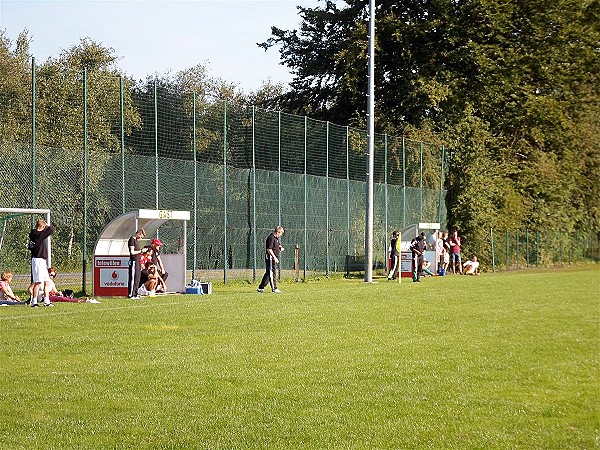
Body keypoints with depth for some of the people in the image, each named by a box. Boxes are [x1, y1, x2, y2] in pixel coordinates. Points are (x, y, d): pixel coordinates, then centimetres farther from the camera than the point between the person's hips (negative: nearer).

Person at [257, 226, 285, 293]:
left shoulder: (276, 238, 16)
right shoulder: (271, 238, -15)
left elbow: (279, 245, 32)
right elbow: (269, 249, -21)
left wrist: (281, 247, 7)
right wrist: (274, 257, -25)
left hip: (274, 258, 10)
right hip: (271, 258, -10)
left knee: (268, 273, 12)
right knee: (272, 273, -8)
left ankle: (261, 288, 18)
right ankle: (274, 288, -6)